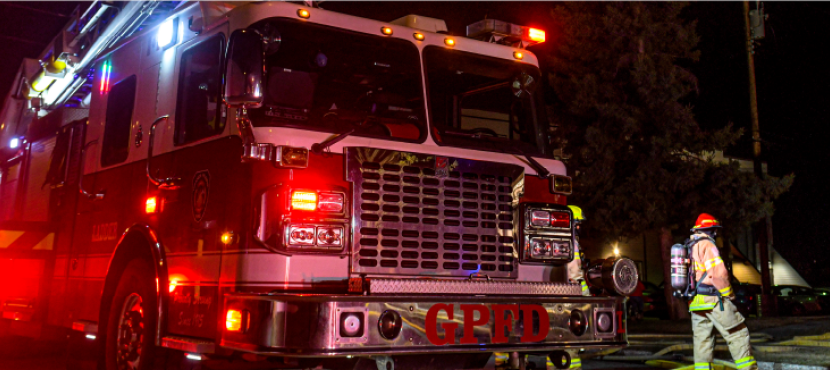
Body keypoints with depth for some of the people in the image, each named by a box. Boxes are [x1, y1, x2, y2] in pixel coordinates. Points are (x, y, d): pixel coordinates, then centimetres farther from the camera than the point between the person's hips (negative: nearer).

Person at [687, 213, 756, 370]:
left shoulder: (689, 247, 18)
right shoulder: (707, 245, -9)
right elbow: (718, 273, -18)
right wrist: (729, 294, -8)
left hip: (695, 302, 9)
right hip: (712, 299, -8)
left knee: (702, 340, 9)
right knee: (737, 334, -2)